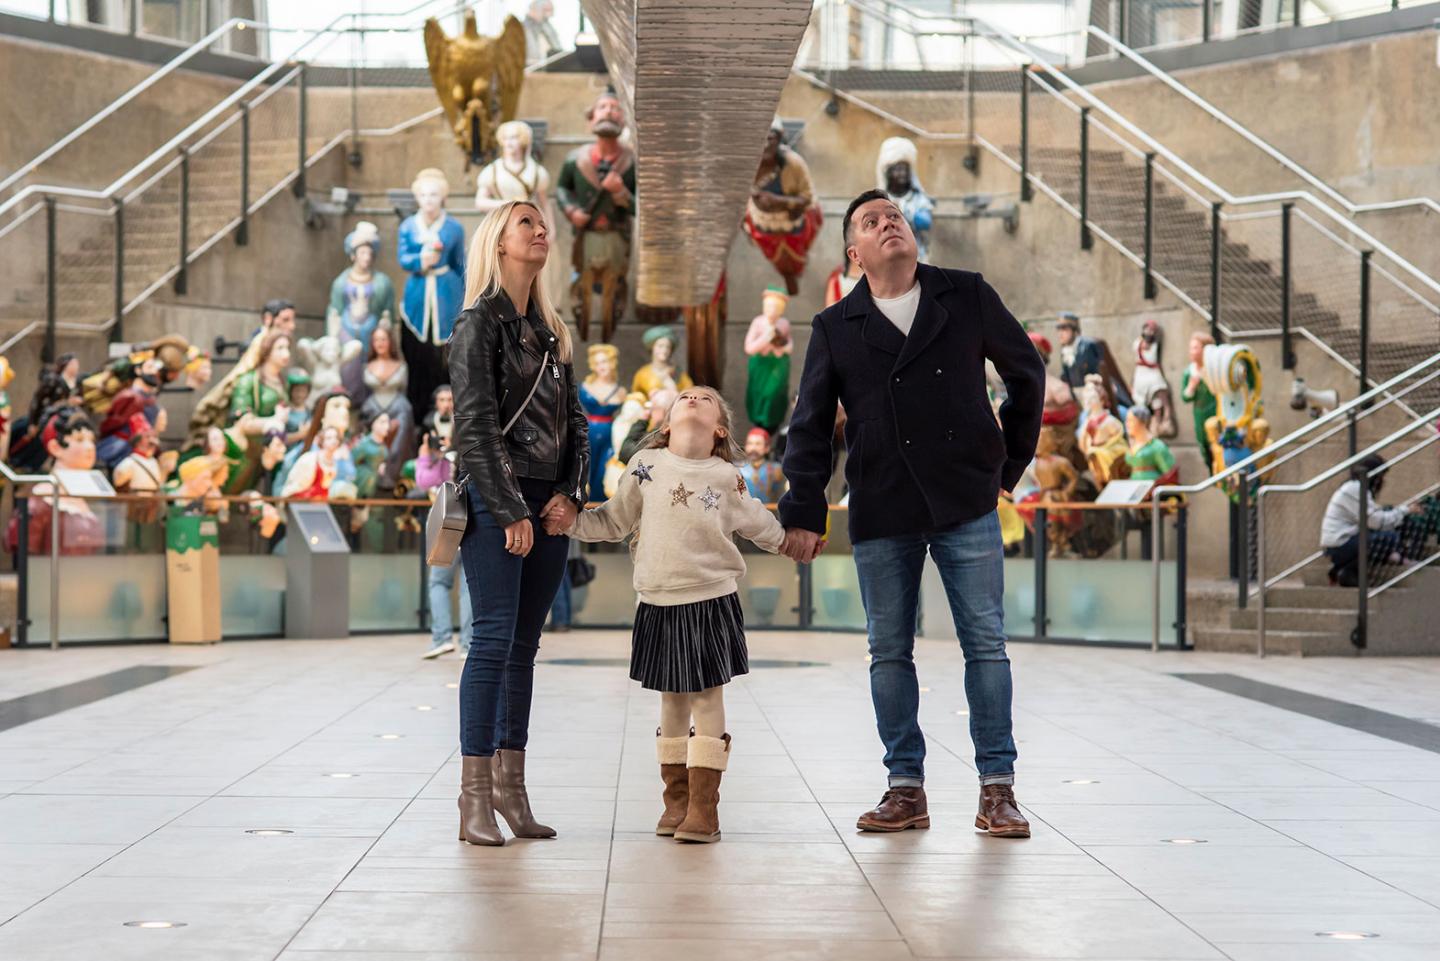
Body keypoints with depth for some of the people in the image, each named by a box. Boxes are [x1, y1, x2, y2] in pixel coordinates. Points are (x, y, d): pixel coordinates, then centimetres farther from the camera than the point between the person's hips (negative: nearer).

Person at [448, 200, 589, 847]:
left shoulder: (551, 330, 17)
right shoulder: (480, 321, -4)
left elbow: (575, 420, 16)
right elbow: (475, 424, -11)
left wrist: (568, 494, 0)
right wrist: (512, 512, -15)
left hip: (549, 503, 7)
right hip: (495, 503, -7)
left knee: (524, 647, 7)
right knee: (494, 641, -10)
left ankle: (511, 789, 11)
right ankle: (474, 799, -8)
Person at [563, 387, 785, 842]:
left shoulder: (727, 477, 0)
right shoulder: (646, 466, 1)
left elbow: (757, 522, 16)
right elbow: (614, 521, 8)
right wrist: (568, 519, -2)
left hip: (711, 600, -1)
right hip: (659, 601, 1)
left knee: (708, 698, -2)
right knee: (672, 701, 9)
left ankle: (704, 808, 0)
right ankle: (676, 801, 18)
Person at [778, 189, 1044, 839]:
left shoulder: (968, 298, 6)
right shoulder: (835, 327, 7)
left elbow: (1027, 374, 15)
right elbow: (810, 426, 7)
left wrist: (1009, 464, 15)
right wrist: (804, 513, 0)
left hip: (966, 503, -1)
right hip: (881, 514, 1)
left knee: (986, 644, -1)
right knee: (889, 652, 4)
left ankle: (997, 789, 5)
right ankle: (906, 790, 12)